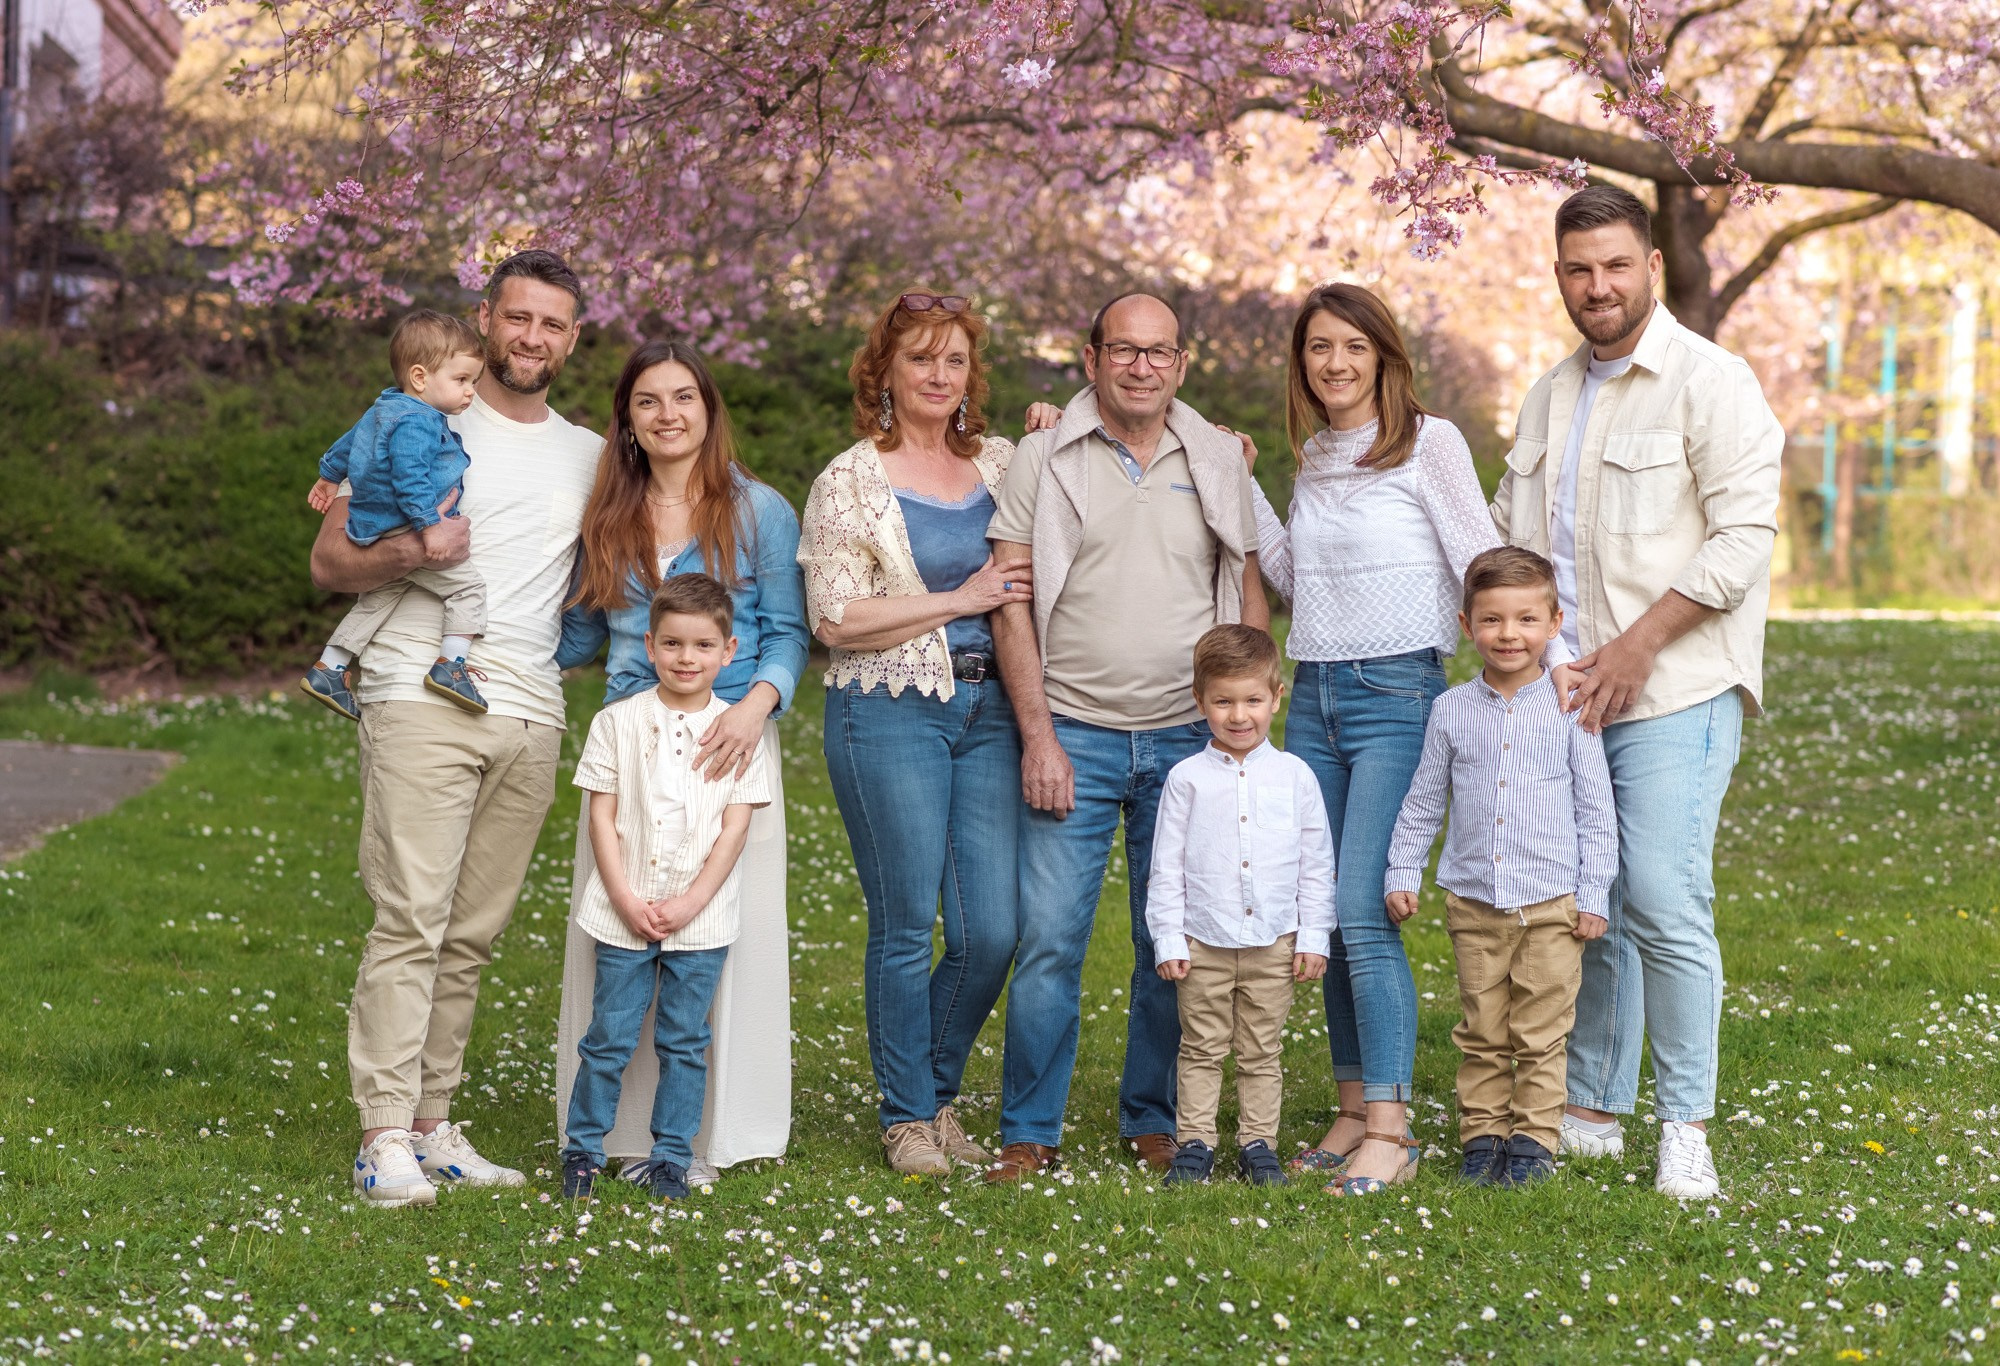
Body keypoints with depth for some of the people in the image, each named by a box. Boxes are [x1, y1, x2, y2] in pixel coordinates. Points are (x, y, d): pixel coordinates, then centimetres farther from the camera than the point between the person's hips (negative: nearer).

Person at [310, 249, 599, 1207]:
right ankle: (385, 1137, -9)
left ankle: (433, 1124, 11)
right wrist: (413, 550, -16)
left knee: (472, 934, 5)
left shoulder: (590, 455, 19)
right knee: (410, 921, -11)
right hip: (423, 704, -4)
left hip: (531, 718, 5)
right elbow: (329, 562, 2)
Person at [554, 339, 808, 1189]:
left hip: (728, 741, -3)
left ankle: (709, 1133, 4)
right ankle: (618, 1126, 7)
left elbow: (788, 633, 1)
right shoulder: (607, 520, 14)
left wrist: (755, 704, -17)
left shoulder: (759, 512, 4)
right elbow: (576, 639, 18)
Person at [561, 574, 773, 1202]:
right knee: (610, 1037, 2)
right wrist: (625, 900, -9)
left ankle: (670, 1159, 16)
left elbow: (735, 828, -1)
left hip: (701, 918, 1)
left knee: (684, 1042, 6)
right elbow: (602, 818, 0)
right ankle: (583, 1151, 16)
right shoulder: (618, 722, 1)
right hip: (624, 913, 0)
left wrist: (689, 903, -10)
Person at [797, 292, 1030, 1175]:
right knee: (906, 927, 0)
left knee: (993, 930, 0)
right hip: (890, 713, -4)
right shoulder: (850, 483, -2)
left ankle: (938, 1092, 22)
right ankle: (907, 1116, 16)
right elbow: (836, 621, -10)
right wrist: (961, 599, -10)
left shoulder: (999, 463, 12)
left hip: (988, 708, 4)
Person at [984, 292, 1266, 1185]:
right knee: (1049, 939, -6)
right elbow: (1011, 602, -2)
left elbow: (1248, 592, 13)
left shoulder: (1218, 459, 8)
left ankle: (1154, 1121, 20)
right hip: (1075, 736, -2)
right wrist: (1038, 735, -9)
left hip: (1189, 740, 2)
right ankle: (1029, 1134, 4)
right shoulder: (1045, 459, 1)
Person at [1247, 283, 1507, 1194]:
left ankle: (1391, 1127, -10)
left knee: (1362, 912, -14)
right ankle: (1354, 1109, 14)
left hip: (1397, 693, -6)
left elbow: (1483, 564, -6)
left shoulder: (1427, 442, -4)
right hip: (1313, 698, 7)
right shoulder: (1314, 455, 15)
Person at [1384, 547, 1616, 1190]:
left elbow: (1596, 810, 0)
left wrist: (1594, 895, -2)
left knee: (1539, 1034, 3)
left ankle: (1533, 1139, 12)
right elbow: (1423, 801, 12)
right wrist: (1402, 872, 7)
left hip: (1552, 903, -2)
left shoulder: (1568, 709, -3)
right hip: (1475, 902, 2)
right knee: (1482, 1034, 8)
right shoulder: (1451, 710, 3)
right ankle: (1482, 1136, 17)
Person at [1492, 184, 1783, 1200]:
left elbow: (1744, 536, -12)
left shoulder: (1710, 382, -5)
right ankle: (1592, 1112, 18)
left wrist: (1637, 645, -15)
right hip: (1563, 694, 6)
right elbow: (1509, 533, 25)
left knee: (1665, 907, -13)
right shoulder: (1549, 398, 17)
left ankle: (1685, 1131, -4)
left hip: (1674, 694, -6)